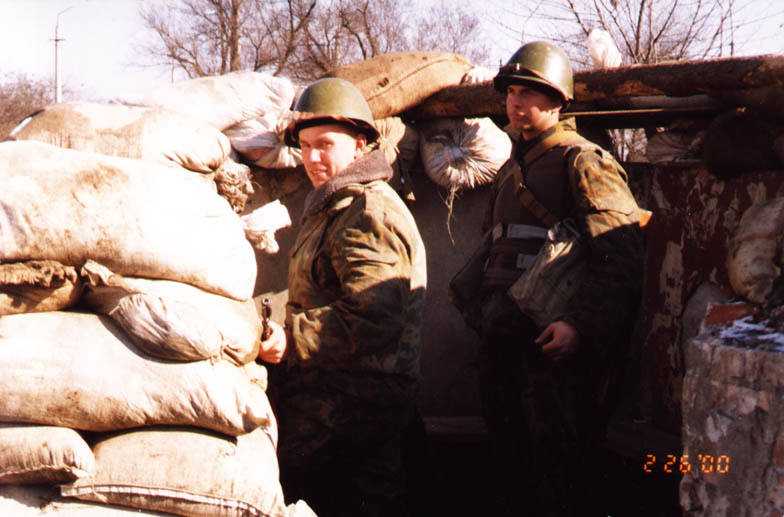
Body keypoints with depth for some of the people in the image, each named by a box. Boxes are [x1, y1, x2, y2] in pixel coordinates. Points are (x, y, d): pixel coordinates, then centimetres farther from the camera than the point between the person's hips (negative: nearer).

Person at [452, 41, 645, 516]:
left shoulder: (581, 162, -6)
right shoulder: (511, 170, 21)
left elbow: (621, 258, -17)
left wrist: (580, 325, -26)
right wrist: (480, 308, 17)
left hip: (555, 344, -8)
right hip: (502, 342, 8)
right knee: (512, 468, 13)